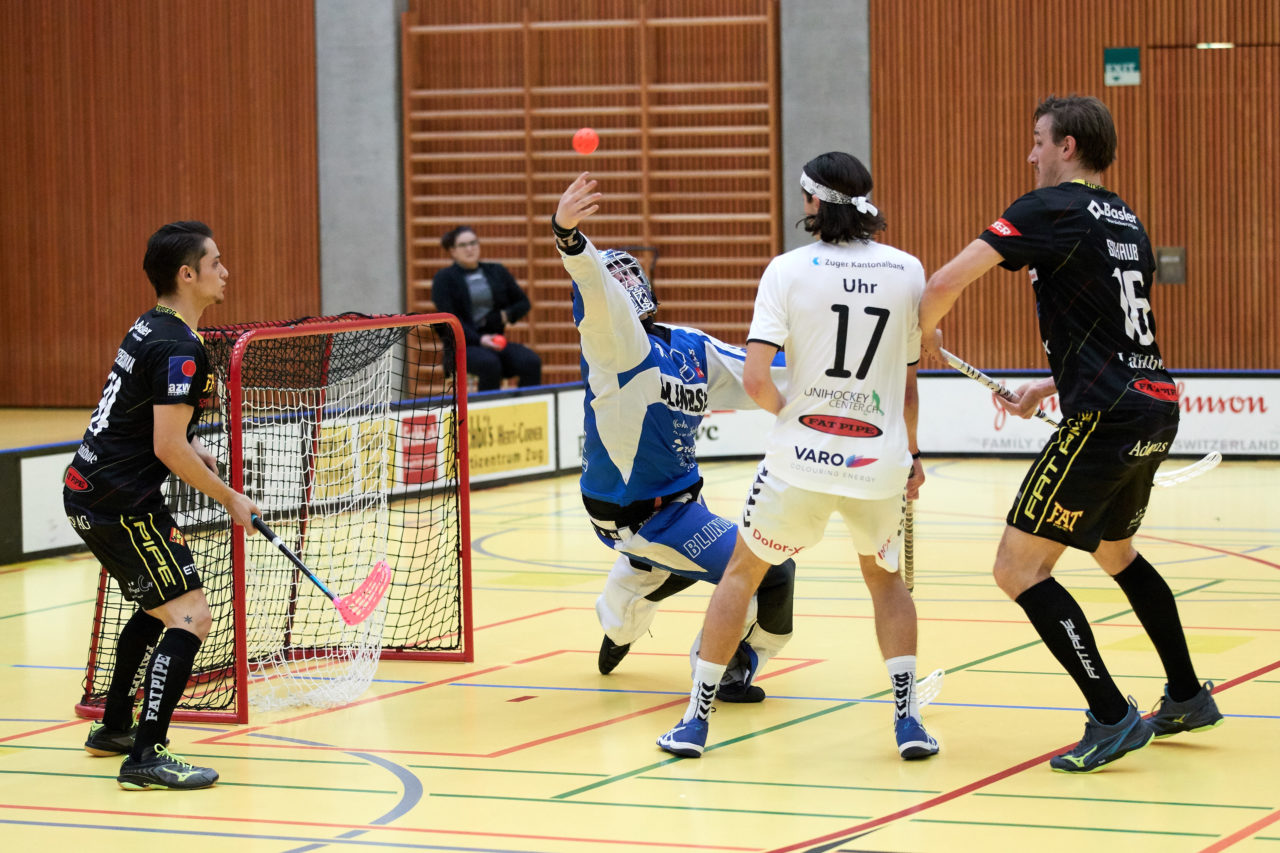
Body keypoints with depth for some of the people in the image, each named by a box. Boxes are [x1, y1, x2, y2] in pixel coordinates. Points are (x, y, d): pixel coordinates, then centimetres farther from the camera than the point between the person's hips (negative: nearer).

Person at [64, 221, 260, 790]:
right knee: (189, 615, -12)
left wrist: (198, 453, 13)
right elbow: (168, 449, -22)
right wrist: (228, 498, -10)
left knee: (158, 607, 27)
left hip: (89, 491, 10)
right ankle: (145, 758, -18)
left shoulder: (151, 328, 12)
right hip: (121, 503, -10)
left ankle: (114, 727, 39)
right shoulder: (180, 348, -19)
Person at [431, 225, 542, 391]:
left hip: (496, 340, 4)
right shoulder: (444, 279, 5)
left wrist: (503, 316, -2)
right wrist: (479, 339, -22)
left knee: (531, 361, -26)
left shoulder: (497, 272, 17)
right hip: (463, 345, -4)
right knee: (490, 364, -37)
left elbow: (523, 303, 20)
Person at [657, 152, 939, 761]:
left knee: (743, 571, 19)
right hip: (880, 459, 2)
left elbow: (755, 381, -13)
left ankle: (696, 719, 19)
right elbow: (909, 383, 8)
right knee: (884, 576, 26)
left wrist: (788, 410, 8)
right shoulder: (907, 271, 1)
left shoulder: (789, 270, -7)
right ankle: (908, 718, 12)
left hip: (801, 459, -2)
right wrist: (911, 453, 23)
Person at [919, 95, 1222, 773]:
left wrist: (923, 330, 8)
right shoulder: (1125, 221, 19)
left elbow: (947, 282, -12)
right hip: (1156, 409, 9)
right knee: (1116, 550, 30)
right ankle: (1188, 698, 36)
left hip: (1107, 415, -9)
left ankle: (1112, 718, -8)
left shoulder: (1053, 208, -6)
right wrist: (1048, 389, 31)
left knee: (1018, 569, -5)